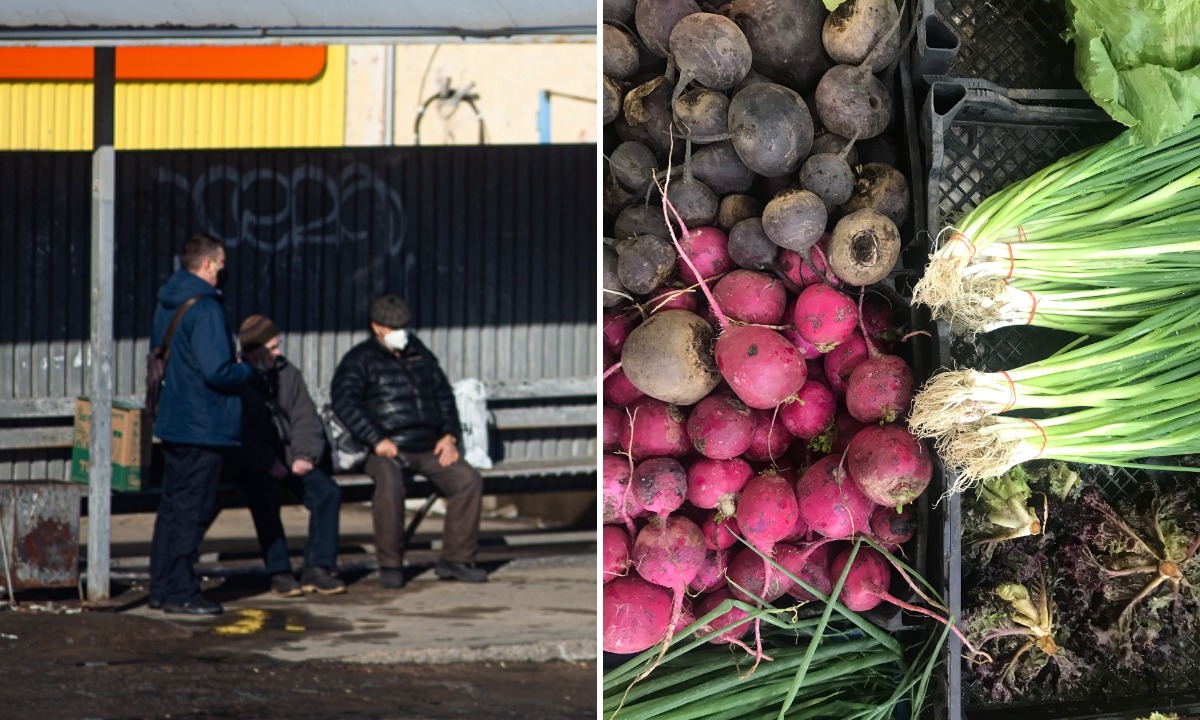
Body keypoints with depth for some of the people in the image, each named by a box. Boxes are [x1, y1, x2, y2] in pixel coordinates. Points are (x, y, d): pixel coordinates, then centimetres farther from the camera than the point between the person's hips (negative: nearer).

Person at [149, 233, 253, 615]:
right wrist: (246, 370, -5)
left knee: (172, 506, 15)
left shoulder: (167, 304, 11)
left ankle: (162, 587, 19)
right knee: (192, 510, -4)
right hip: (203, 425, -9)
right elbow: (217, 372, -25)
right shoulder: (205, 308, -19)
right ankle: (181, 593, -2)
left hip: (173, 422, 9)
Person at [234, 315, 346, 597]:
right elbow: (238, 431, -13)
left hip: (288, 457, 5)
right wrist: (268, 463, -21)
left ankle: (317, 568, -14)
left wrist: (305, 455, -8)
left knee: (328, 491, -17)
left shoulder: (287, 373, 9)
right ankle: (279, 572, -29)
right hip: (251, 463, -5)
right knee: (264, 494, -34)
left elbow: (306, 419, 8)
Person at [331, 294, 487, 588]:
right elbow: (344, 402, -10)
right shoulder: (360, 360, 5)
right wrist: (377, 440, -19)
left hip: (429, 448, 5)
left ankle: (455, 558, -8)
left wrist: (449, 435, 8)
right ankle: (390, 565, -21)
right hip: (387, 450, -5)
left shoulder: (420, 355, 22)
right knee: (389, 486, -36)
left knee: (469, 480, -16)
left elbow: (443, 394, 26)